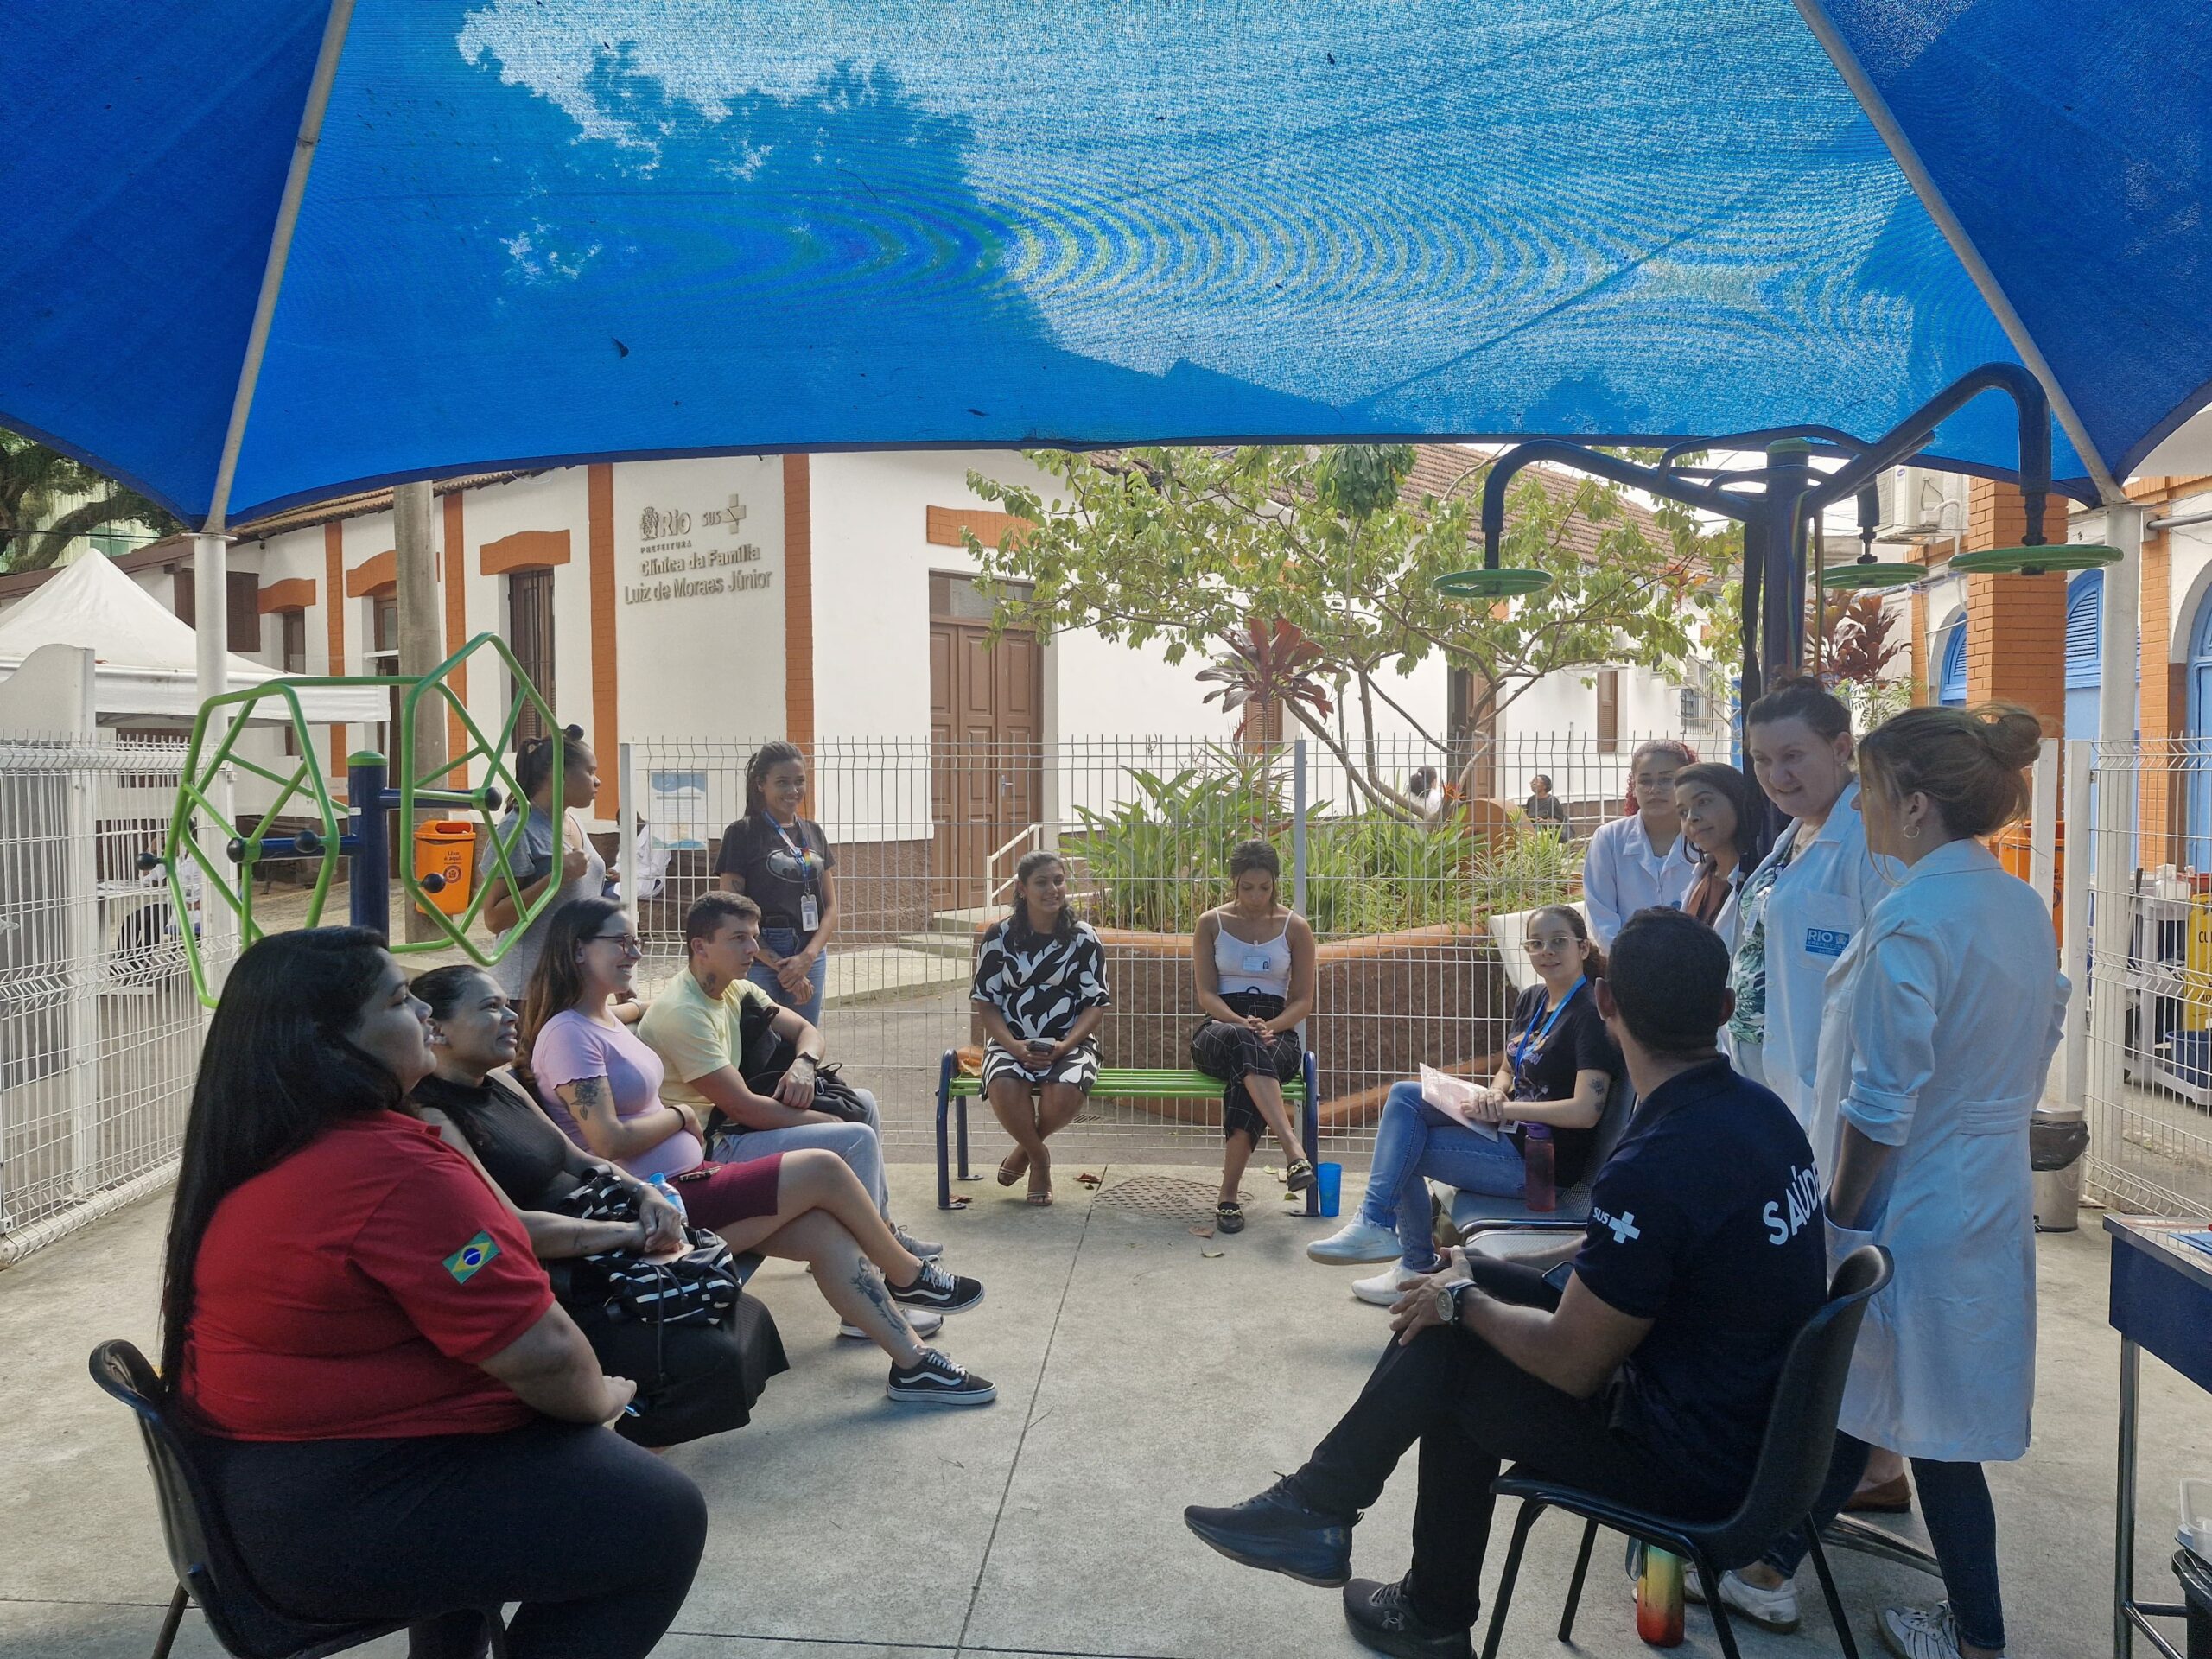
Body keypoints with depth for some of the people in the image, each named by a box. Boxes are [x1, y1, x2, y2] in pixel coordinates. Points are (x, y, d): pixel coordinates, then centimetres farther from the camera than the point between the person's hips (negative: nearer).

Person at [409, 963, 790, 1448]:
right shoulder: (432, 1118, -16)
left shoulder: (502, 1089, 13)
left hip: (597, 1270, 10)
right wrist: (629, 1234, -20)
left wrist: (645, 1192, -3)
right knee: (710, 1354, -23)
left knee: (746, 1316, 4)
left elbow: (579, 1161, 17)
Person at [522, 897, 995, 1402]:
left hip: (685, 1180, 10)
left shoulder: (605, 1019, 13)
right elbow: (609, 1142, -23)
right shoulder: (567, 1034, -16)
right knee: (823, 1170, -11)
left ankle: (911, 1363, 0)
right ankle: (909, 1277, 13)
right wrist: (680, 1115, -8)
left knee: (828, 1233, -5)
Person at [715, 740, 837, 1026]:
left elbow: (831, 907, 11)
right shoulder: (743, 834, -3)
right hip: (759, 959, -5)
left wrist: (807, 957, -7)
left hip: (811, 956, 5)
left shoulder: (813, 833, 13)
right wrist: (781, 967, -12)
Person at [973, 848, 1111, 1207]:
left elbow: (1095, 1005, 2)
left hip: (1069, 1042, 0)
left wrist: (1064, 1046, -16)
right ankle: (1039, 1158, -1)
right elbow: (986, 1002, 2)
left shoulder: (1083, 939, 2)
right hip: (1011, 1041, 0)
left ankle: (1026, 1148, 5)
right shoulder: (999, 936, 3)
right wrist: (1015, 1047, -15)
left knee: (1065, 1093, -33)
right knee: (1004, 1088, -34)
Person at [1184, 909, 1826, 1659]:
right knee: (1467, 1295, 9)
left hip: (1692, 1467, -8)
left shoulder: (1653, 1169, -31)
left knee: (1452, 1353, 3)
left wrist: (1463, 1301, -2)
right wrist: (1470, 1285, 13)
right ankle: (1318, 1504, 18)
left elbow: (1572, 1364, -20)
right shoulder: (1762, 1111, -2)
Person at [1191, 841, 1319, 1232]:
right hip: (1219, 1029, 0)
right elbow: (1206, 994, 2)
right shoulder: (1211, 924, 9)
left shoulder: (1295, 928, 8)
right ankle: (1293, 1149, -56)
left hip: (1277, 1034, 0)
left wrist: (1269, 1027, -15)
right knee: (1242, 1043, -41)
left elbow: (1303, 1001, 6)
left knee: (1246, 1071, -38)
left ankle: (1228, 1195, -36)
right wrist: (1241, 1023, -18)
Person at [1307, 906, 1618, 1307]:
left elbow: (1585, 1112, -24)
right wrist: (1494, 1095, -5)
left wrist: (1506, 1108, -18)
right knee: (1404, 1095, -6)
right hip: (1511, 1131, 9)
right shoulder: (1532, 999, 10)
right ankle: (1376, 1223, -12)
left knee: (1404, 1150, -6)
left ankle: (1419, 1267, 7)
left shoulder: (1590, 1014, -16)